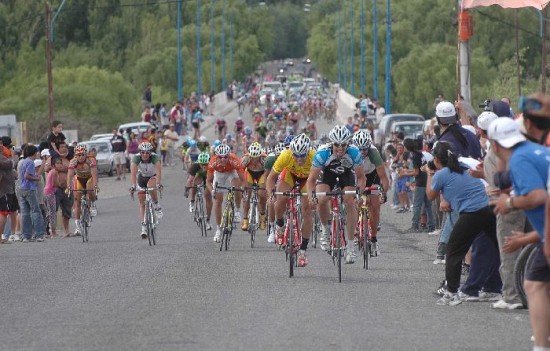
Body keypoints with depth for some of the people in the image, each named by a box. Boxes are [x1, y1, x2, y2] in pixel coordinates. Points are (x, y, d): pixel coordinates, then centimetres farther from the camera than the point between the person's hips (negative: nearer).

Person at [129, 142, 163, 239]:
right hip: (142, 177, 2)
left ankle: (157, 206, -13)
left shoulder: (155, 158, -30)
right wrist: (133, 185, -52)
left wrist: (158, 184, -58)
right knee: (142, 203, -5)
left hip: (153, 177, -2)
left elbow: (158, 171, -43)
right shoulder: (136, 158, -27)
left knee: (150, 186, -37)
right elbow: (133, 173, -37)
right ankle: (144, 227, -2)